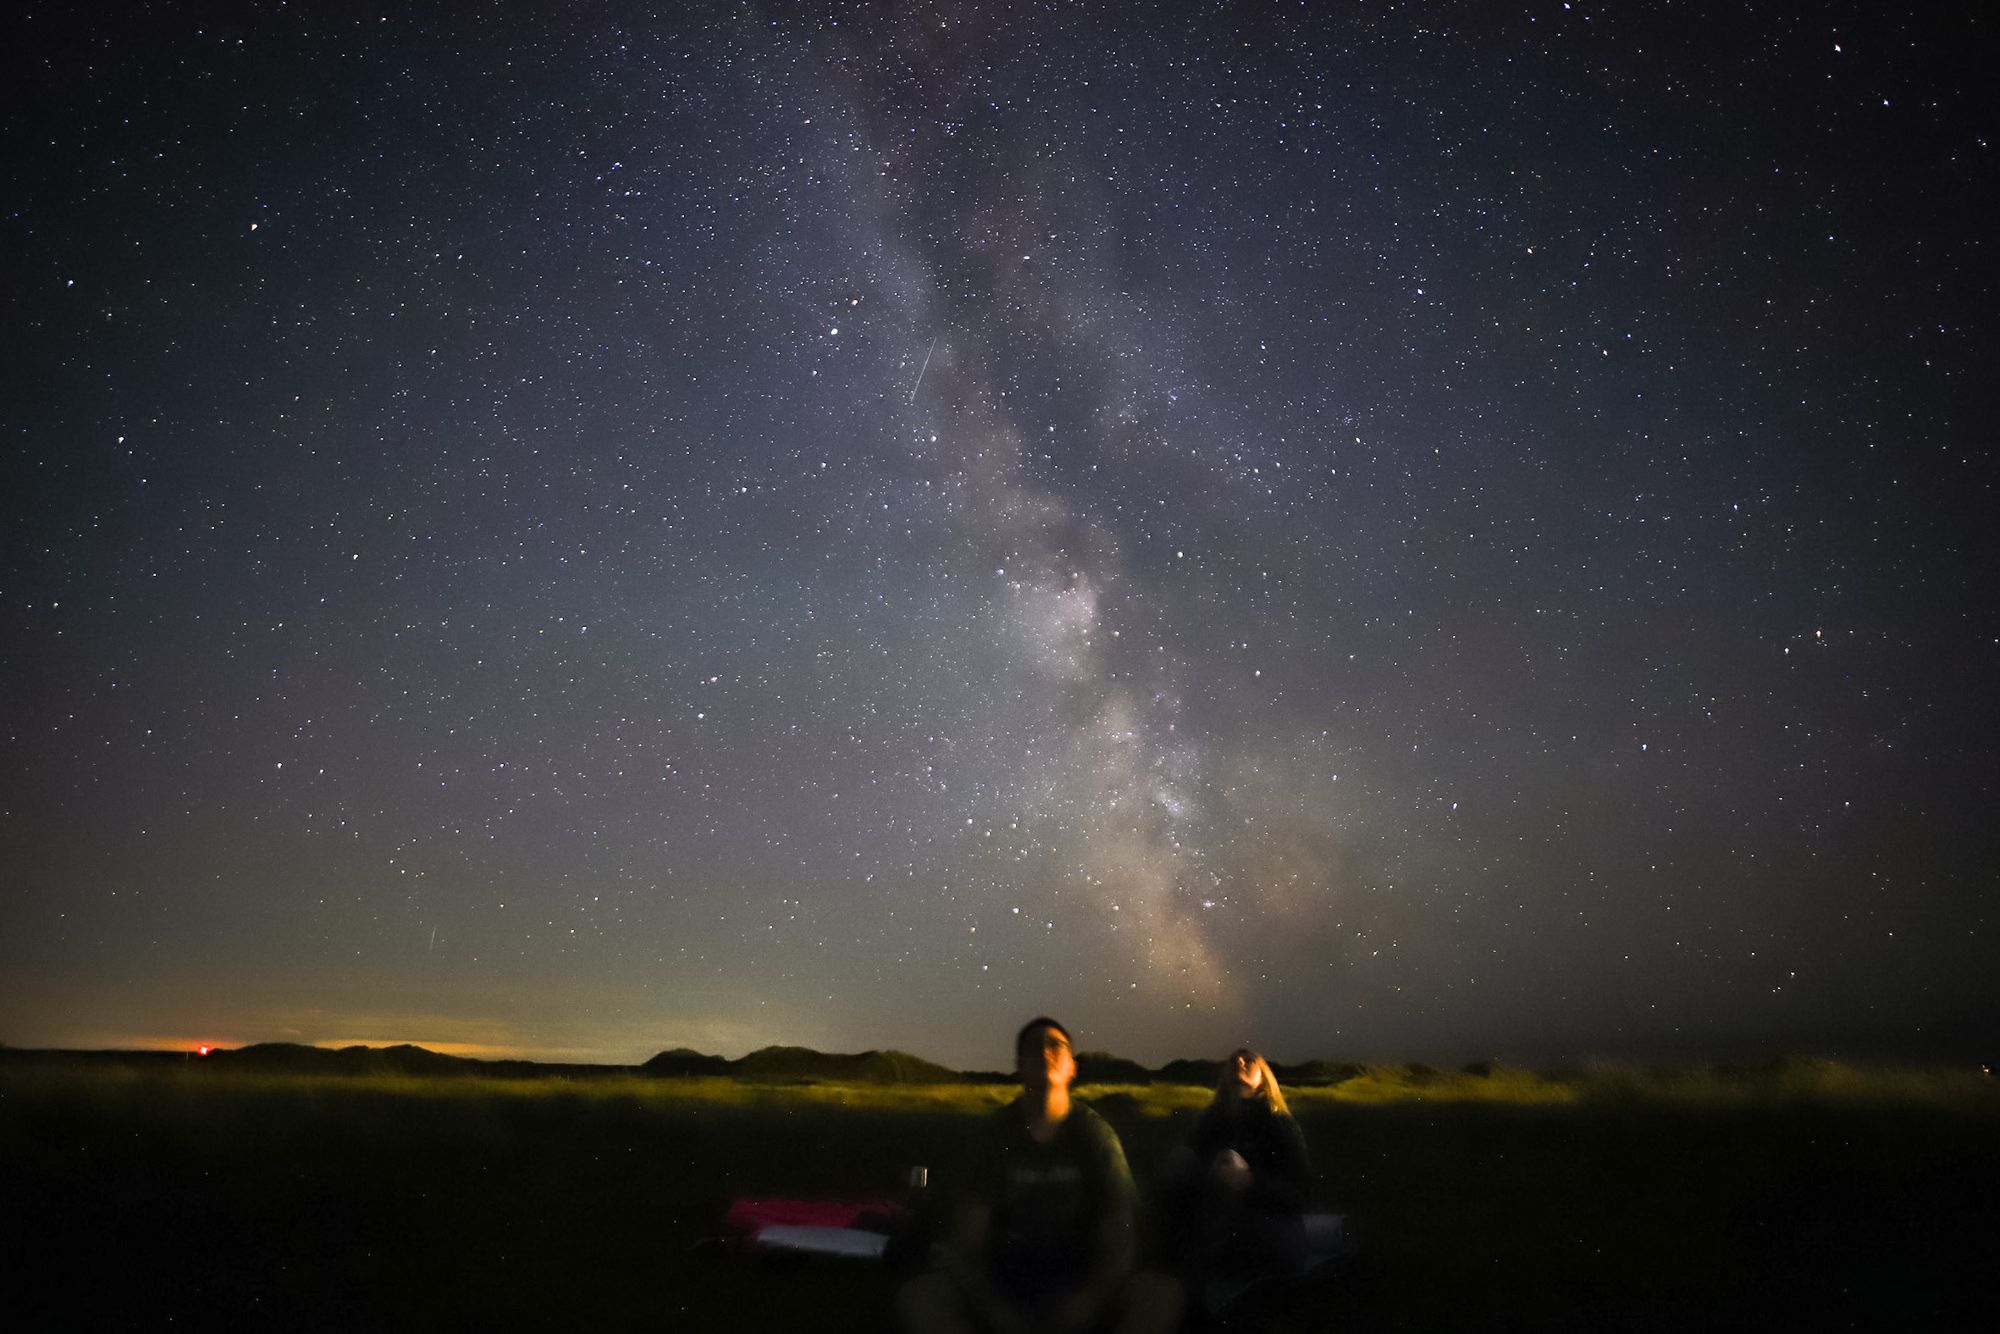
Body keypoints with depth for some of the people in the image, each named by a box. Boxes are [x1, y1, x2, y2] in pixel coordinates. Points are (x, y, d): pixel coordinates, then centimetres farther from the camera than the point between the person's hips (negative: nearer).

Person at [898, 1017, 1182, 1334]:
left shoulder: (1097, 1135, -2)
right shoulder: (996, 1133, -1)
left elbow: (1118, 1242, -6)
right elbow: (968, 1242, -4)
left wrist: (1087, 1300, -24)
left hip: (1077, 1281, 0)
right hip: (1006, 1280, 0)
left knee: (1163, 1294, -30)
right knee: (916, 1296, -29)